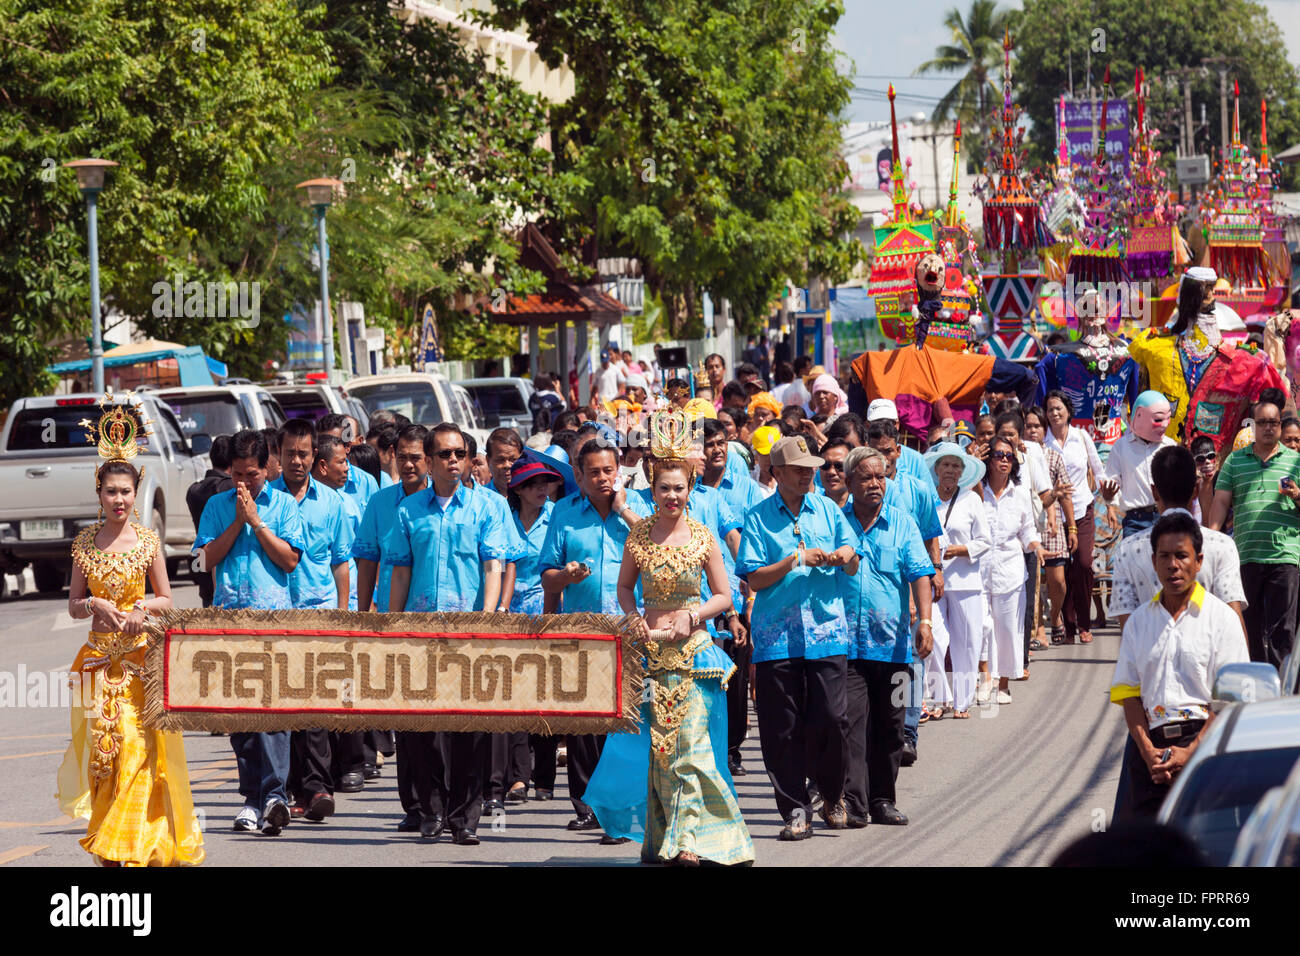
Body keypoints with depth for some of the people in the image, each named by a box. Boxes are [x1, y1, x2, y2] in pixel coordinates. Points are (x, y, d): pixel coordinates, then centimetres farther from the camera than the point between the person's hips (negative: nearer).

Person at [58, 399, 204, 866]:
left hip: (140, 653, -2)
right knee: (101, 746, -1)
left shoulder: (148, 540, 1)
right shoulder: (85, 541, 5)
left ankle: (129, 840, -4)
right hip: (99, 655, 2)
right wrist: (94, 605, -11)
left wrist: (143, 607, -12)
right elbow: (73, 604, 9)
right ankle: (105, 849, 7)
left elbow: (167, 600, 8)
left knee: (137, 744, -9)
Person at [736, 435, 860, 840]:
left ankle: (832, 794, 17)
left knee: (831, 718, -7)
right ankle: (795, 810, 6)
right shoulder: (758, 518, 4)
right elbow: (754, 578, -2)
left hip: (827, 630, 1)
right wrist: (798, 560, -12)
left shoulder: (827, 509, 11)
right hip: (777, 636, -1)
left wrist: (842, 557, -11)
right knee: (783, 729, -1)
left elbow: (853, 567, 12)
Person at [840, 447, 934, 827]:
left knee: (889, 725, 7)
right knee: (851, 721, -11)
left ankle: (882, 800, 17)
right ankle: (851, 801, -13)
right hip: (846, 642, -2)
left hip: (892, 642, 2)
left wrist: (924, 620, -14)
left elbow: (919, 573, -1)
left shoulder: (902, 523, 7)